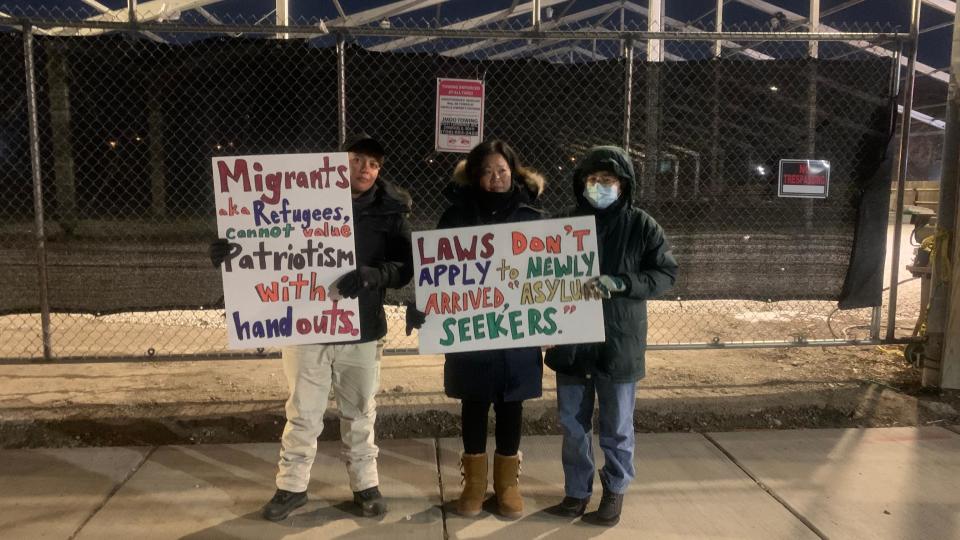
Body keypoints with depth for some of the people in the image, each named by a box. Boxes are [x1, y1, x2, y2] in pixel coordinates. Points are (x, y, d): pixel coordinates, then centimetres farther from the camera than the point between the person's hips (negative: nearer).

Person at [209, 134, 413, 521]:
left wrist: (373, 274, -28)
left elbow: (405, 266, -8)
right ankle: (292, 486, 29)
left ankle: (365, 485, 32)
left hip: (361, 329, 1)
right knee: (303, 414, 11)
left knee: (360, 414, 15)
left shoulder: (390, 211, -2)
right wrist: (231, 249, -20)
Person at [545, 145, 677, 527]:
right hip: (572, 341, 3)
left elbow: (666, 273, -7)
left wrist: (619, 283, -22)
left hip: (619, 342, -2)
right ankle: (577, 490, 30)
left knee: (617, 427, 11)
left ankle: (615, 490, 30)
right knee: (573, 424, 13)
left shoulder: (641, 225, -4)